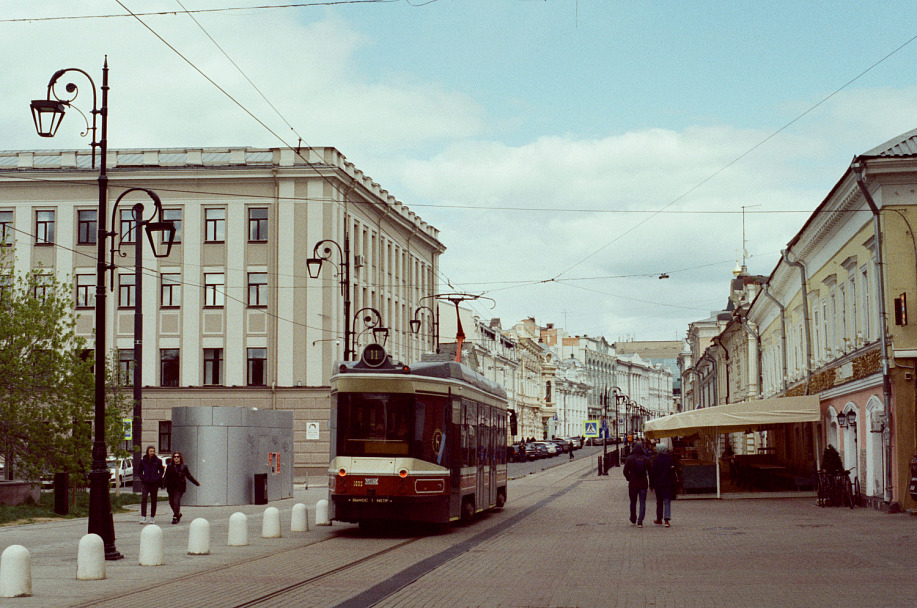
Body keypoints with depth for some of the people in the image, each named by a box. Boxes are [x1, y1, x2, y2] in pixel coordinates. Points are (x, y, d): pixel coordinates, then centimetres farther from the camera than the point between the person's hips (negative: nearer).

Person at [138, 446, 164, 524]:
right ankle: (143, 517, -18)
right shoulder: (143, 461, 5)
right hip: (145, 483, 0)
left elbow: (161, 471, 9)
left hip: (154, 483, 0)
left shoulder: (158, 461, 3)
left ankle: (152, 517, 15)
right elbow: (140, 472, 12)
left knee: (154, 500, 5)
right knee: (143, 499, -15)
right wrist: (143, 478, -3)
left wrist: (157, 478, -5)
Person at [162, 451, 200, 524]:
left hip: (179, 487, -2)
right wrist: (164, 485, -10)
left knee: (176, 501, -12)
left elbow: (189, 476, 13)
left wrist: (197, 483, 15)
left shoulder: (184, 466, 5)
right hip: (171, 487, 2)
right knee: (171, 502, 5)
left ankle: (175, 517, -9)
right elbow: (166, 476, 3)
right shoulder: (170, 466, 7)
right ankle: (178, 514, 28)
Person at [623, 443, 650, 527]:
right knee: (642, 502, 3)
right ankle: (640, 521, -8)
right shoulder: (646, 459, -2)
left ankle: (633, 519, 28)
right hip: (643, 483, 0)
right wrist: (650, 483, 9)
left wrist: (629, 479, 10)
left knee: (633, 502, 16)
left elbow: (625, 471, -6)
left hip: (632, 483, 0)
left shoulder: (629, 459, -5)